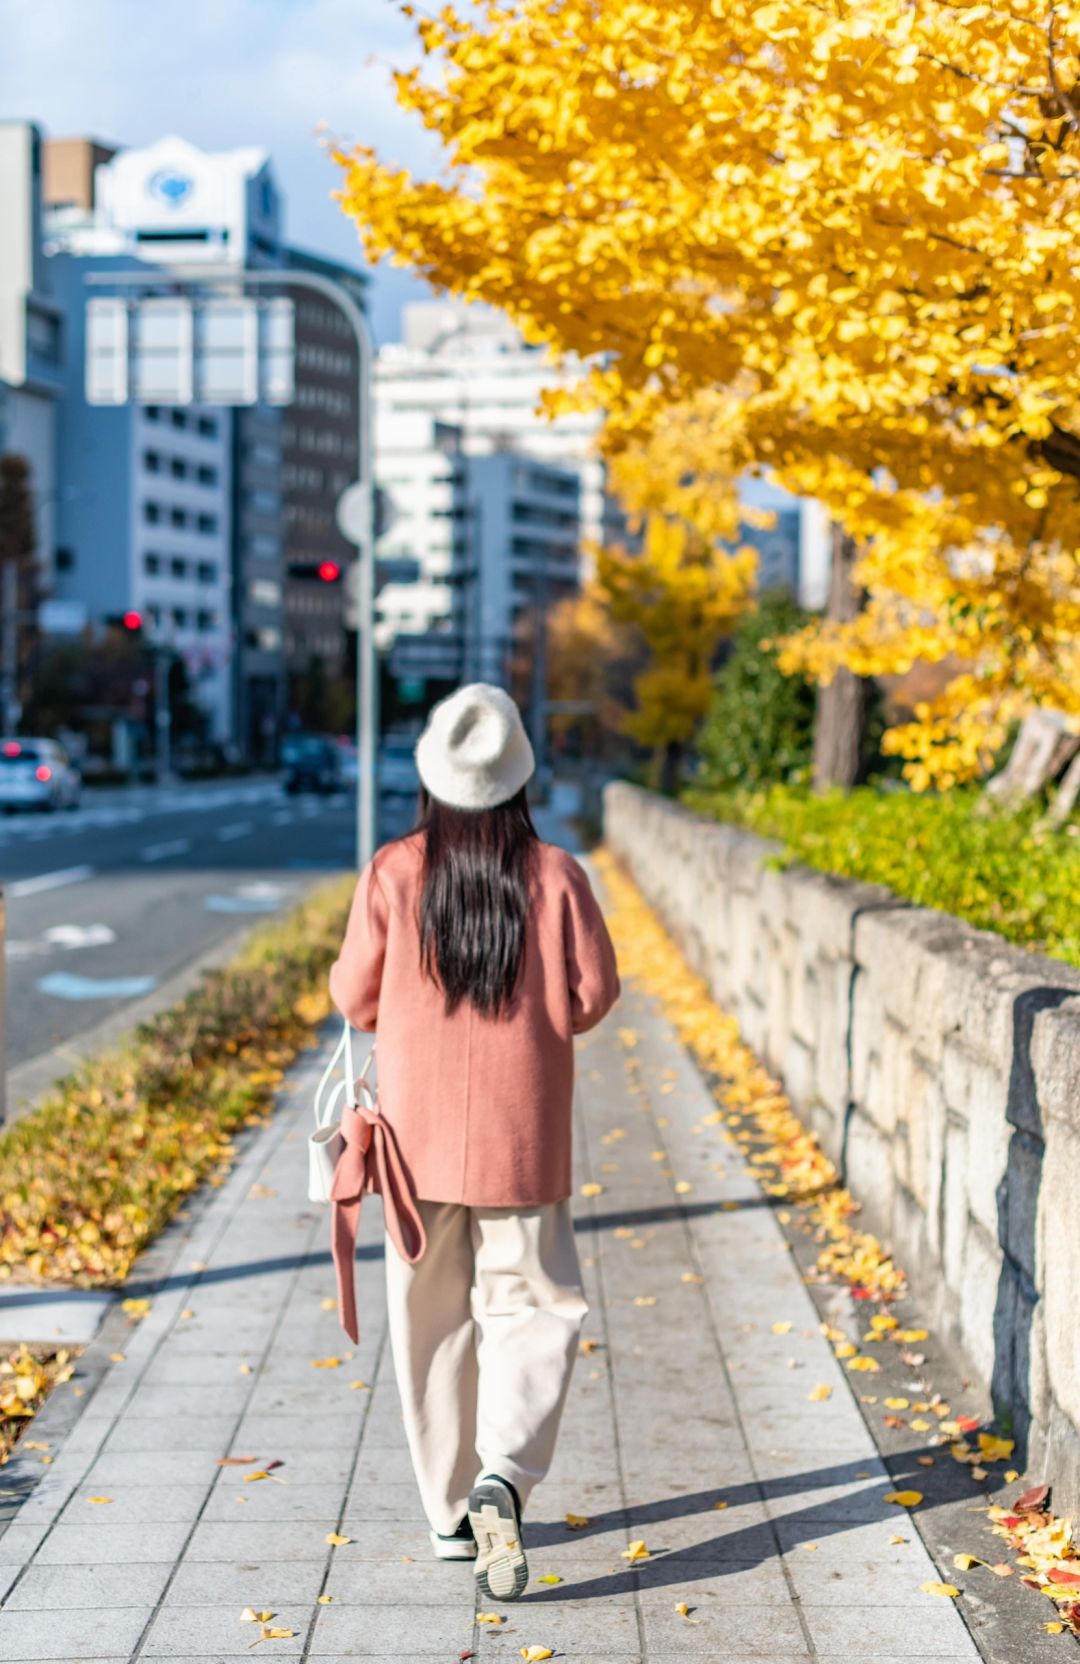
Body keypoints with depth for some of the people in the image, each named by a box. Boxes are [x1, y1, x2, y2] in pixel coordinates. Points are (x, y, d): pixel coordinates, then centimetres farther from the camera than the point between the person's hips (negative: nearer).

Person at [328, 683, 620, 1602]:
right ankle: (504, 1475, -13)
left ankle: (451, 1511, 19)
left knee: (432, 1318, 12)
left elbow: (355, 995, 0)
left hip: (417, 1133, 1)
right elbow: (594, 991, -1)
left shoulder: (394, 873, -7)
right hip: (521, 1137, -1)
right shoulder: (555, 874, -8)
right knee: (531, 1308, 9)